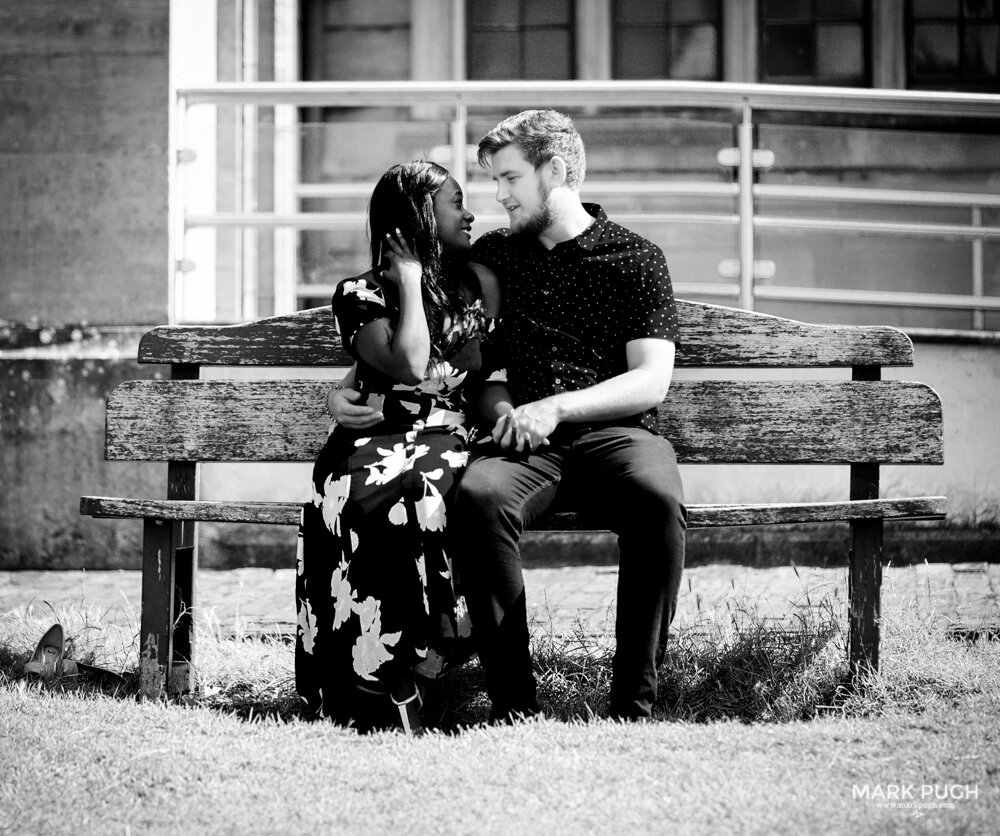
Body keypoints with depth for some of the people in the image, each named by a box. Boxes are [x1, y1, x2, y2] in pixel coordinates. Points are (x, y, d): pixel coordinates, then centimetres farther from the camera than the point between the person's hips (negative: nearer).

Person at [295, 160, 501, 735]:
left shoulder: (480, 285, 20)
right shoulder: (361, 294, 7)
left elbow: (494, 374, 16)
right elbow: (411, 365, -8)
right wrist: (411, 282, -1)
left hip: (451, 444, 2)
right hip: (375, 441, -1)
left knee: (420, 491, -36)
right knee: (364, 495, -38)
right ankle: (385, 688, -37)